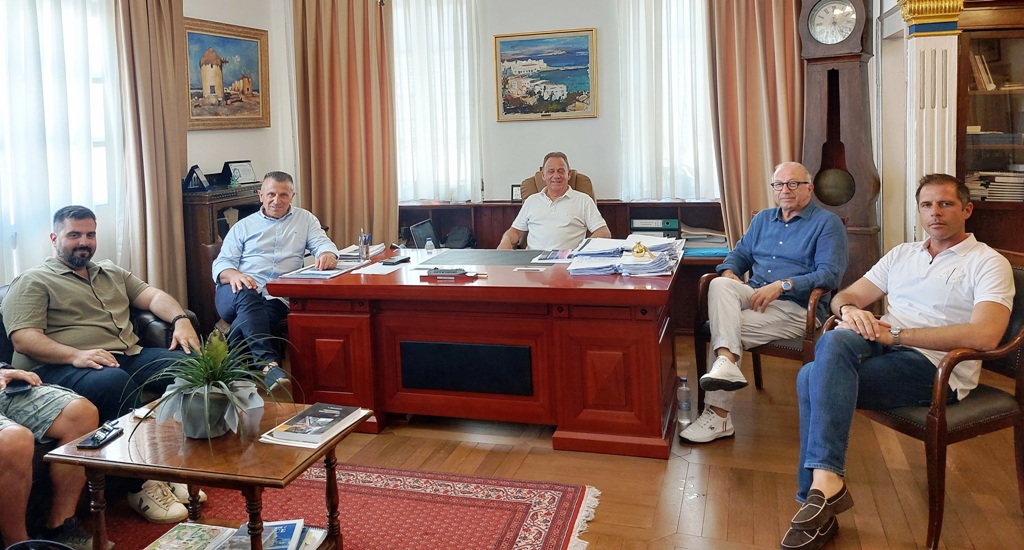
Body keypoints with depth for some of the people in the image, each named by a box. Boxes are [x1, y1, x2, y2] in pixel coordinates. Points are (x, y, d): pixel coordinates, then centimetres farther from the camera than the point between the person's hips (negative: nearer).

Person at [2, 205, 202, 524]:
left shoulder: (112, 273, 28)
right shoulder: (33, 282, 8)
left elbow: (154, 296, 19)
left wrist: (180, 319, -5)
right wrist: (76, 355, -23)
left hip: (132, 356, 6)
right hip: (65, 368, -6)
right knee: (115, 382, -40)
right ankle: (140, 484, -31)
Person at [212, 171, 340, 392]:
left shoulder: (305, 219, 23)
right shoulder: (243, 226, 22)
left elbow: (323, 243, 7)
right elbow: (221, 263, 13)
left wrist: (328, 254, -21)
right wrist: (233, 275, -14)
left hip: (277, 297, 0)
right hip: (238, 291, 0)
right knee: (247, 296, -38)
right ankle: (268, 363, -49)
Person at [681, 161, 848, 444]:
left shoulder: (827, 223, 3)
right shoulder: (763, 218, 23)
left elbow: (830, 274, -9)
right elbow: (741, 252, 25)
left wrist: (782, 286, -20)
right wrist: (729, 272, -1)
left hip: (796, 307, -5)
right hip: (753, 297, 5)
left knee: (728, 328, -27)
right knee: (720, 285, -28)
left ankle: (718, 416, -23)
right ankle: (726, 364, -44)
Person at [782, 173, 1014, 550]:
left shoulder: (988, 263, 3)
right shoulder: (902, 254, 23)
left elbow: (984, 336, -15)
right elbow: (845, 296, 19)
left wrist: (894, 334, -18)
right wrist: (849, 309, -9)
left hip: (936, 367, -6)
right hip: (882, 346, 6)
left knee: (815, 378, -30)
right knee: (833, 341, -31)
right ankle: (824, 483, -32)